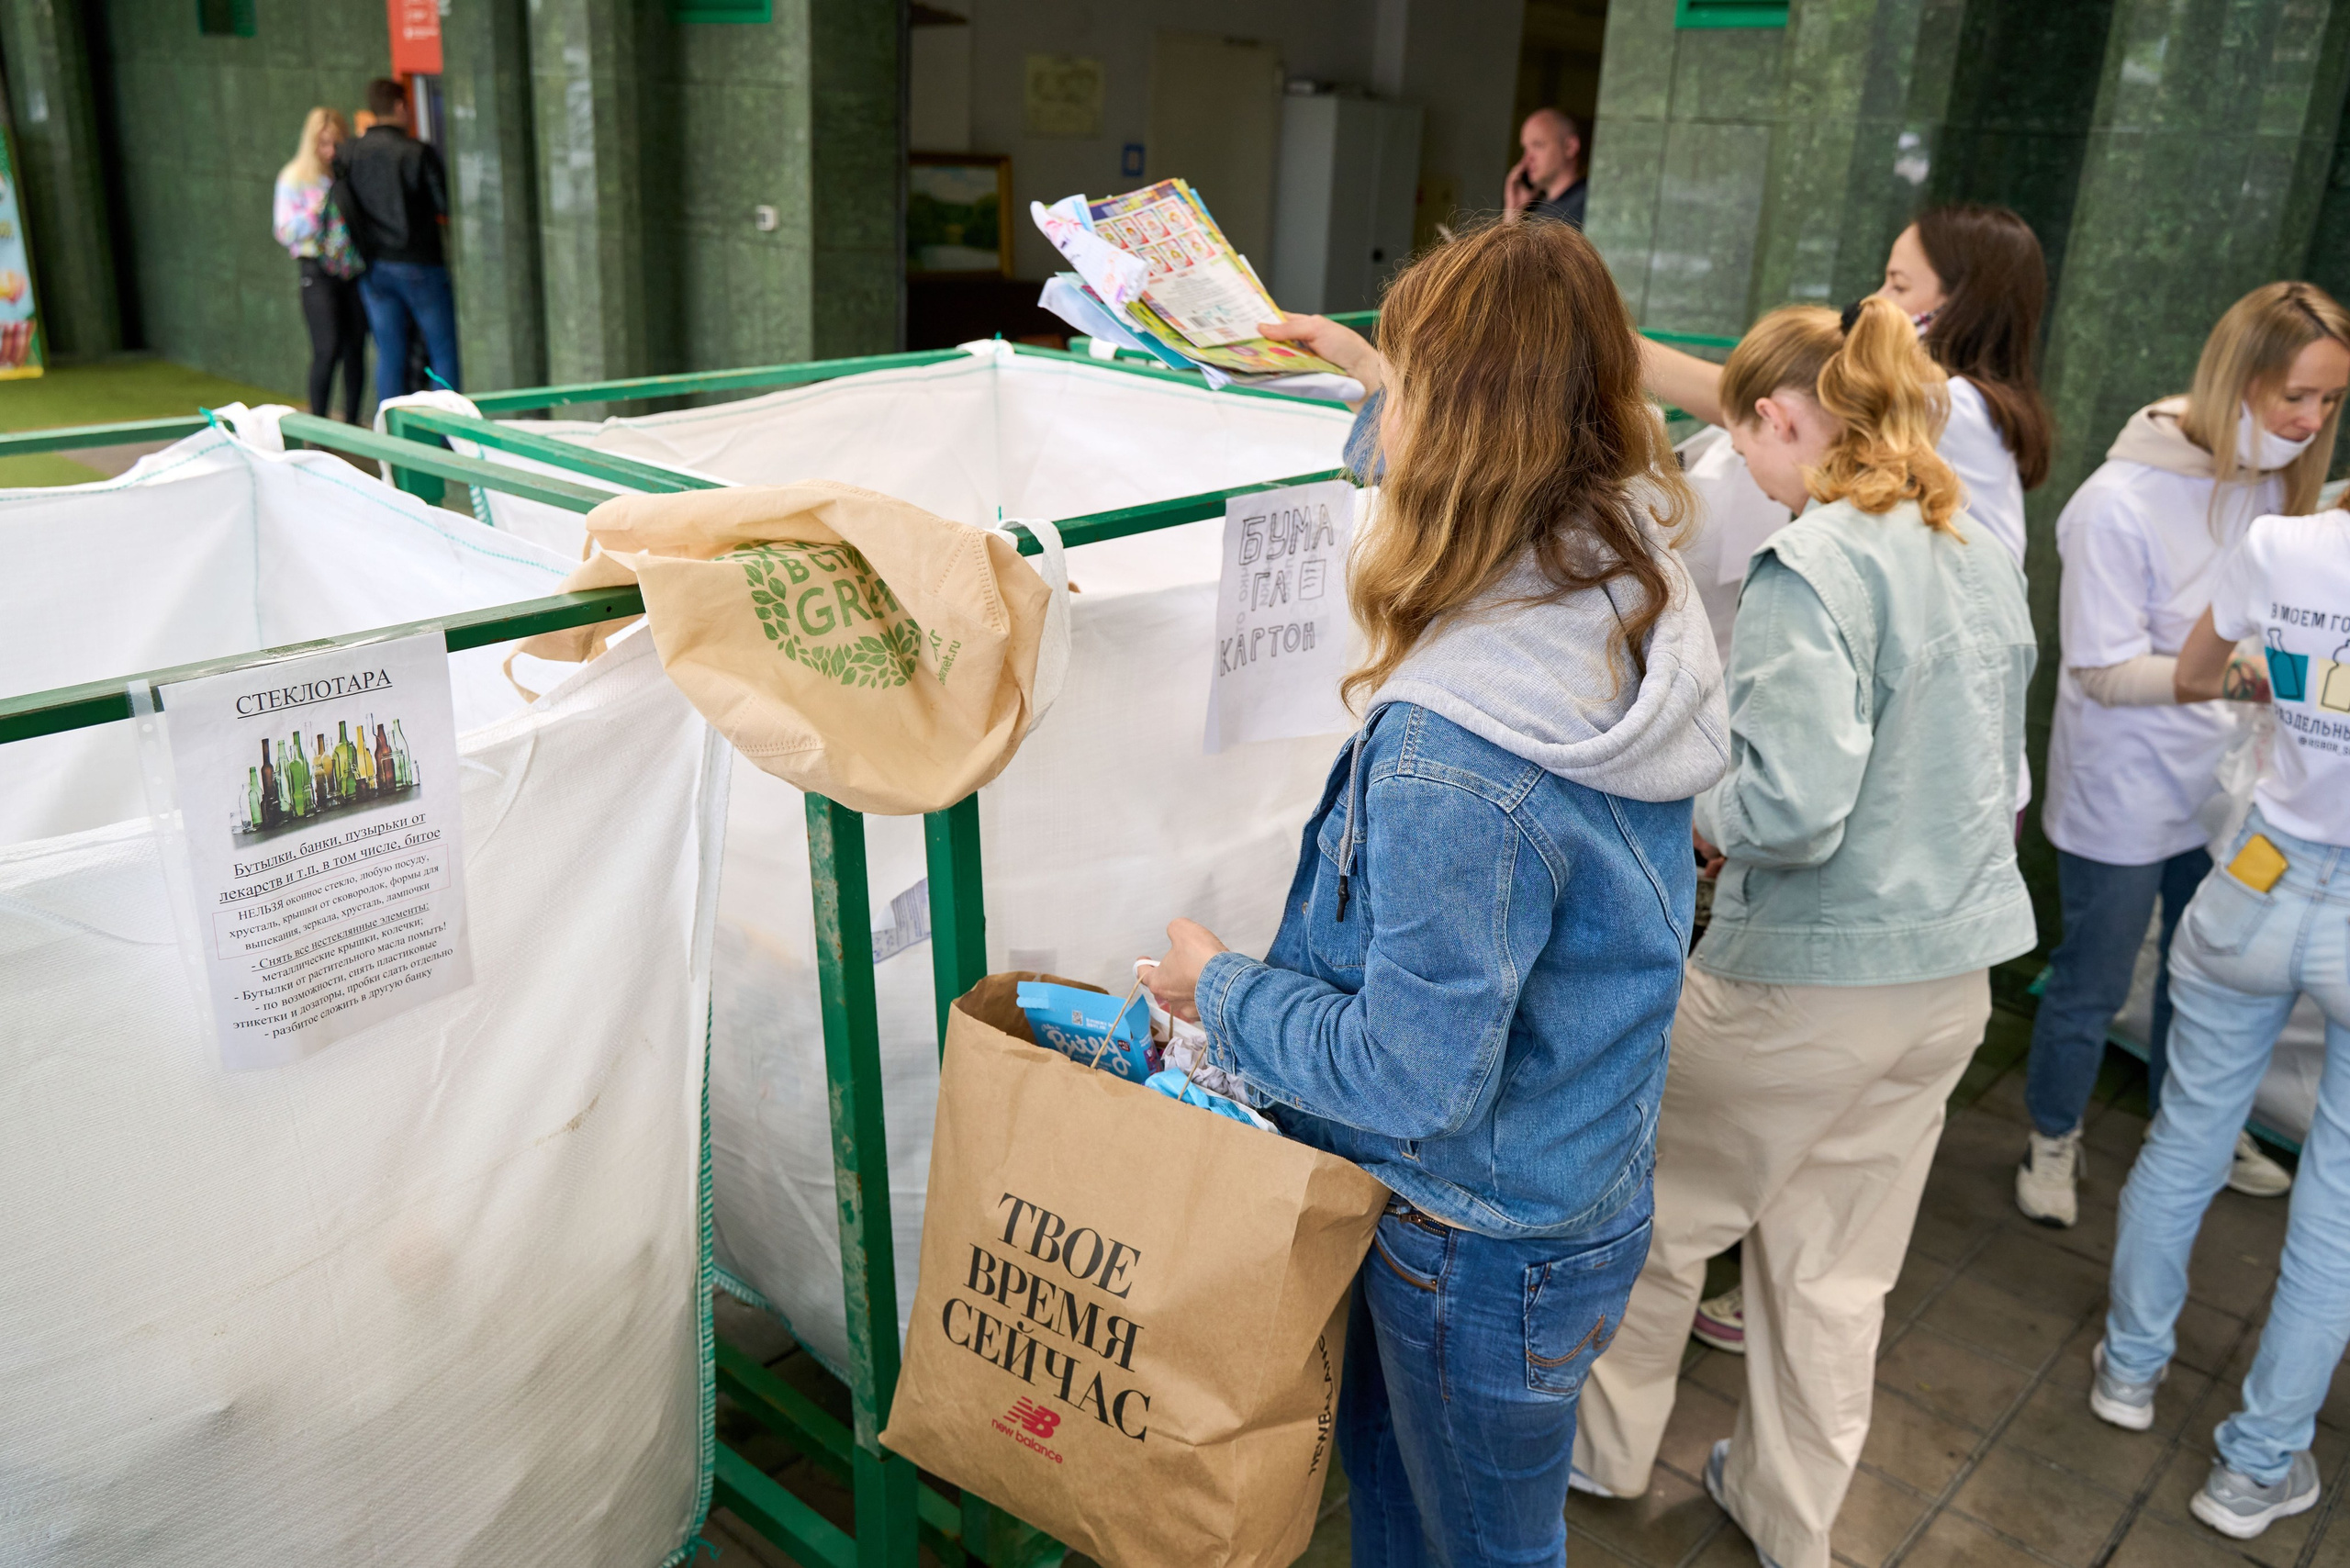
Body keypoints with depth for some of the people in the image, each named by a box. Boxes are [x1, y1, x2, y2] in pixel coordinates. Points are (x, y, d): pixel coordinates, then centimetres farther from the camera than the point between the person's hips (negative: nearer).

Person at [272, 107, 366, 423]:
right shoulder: (294, 178, 3)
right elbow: (285, 232, -2)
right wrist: (315, 210, -13)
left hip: (355, 269, 3)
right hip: (319, 273, -2)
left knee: (355, 349, 3)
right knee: (328, 349, -13)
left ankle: (352, 423, 14)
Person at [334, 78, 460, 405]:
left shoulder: (347, 156, 4)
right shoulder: (418, 152, -11)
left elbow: (343, 210, 7)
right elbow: (446, 208, -11)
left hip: (373, 267, 5)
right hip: (418, 264, -5)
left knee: (388, 354, 9)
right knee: (444, 350, 2)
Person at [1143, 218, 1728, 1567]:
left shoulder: (1454, 753, -37)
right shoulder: (1637, 600, -10)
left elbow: (1412, 1079, -30)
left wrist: (1224, 988, -12)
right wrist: (1383, 371, 25)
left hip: (1487, 1252, -8)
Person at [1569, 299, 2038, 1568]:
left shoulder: (1812, 568, -20)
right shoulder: (1987, 560, 7)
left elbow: (1791, 809, -26)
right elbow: (1996, 778, 15)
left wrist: (1698, 805, -7)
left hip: (1801, 984, -8)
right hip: (1948, 980, 8)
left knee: (1662, 1210, 16)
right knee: (1836, 1269, 20)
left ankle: (1605, 1445, 37)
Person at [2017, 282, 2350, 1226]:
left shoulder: (2274, 484, -2)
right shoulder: (2121, 501, -22)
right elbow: (2104, 671, -20)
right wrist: (2235, 675, -31)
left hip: (2223, 783, 6)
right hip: (2124, 794, -6)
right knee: (2093, 985, 10)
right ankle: (2052, 1139, 33)